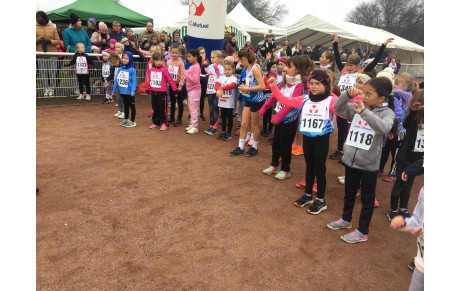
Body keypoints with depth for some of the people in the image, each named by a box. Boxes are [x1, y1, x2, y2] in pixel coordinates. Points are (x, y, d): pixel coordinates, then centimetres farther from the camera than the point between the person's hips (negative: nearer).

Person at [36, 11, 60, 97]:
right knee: (43, 73, 0)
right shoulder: (36, 28, 9)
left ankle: (52, 89, 7)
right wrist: (40, 39, -11)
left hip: (52, 55, 0)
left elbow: (58, 41, 6)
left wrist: (50, 41, -11)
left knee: (52, 73, -1)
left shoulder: (52, 28, 9)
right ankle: (46, 89, 7)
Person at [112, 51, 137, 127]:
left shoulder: (132, 70, -13)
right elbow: (116, 80, 9)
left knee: (132, 106, 6)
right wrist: (114, 90, 11)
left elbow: (134, 81, -17)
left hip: (129, 92, -6)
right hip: (122, 91, 6)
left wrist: (133, 91, -26)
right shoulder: (120, 69, 4)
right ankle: (126, 119, 32)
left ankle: (132, 121, 15)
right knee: (125, 105, 19)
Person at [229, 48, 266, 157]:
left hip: (257, 100, -8)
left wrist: (246, 89, -19)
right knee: (244, 124, 9)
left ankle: (255, 147, 24)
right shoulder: (247, 69, 6)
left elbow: (262, 86, -24)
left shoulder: (255, 68, -18)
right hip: (249, 99, 8)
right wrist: (243, 87, -1)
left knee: (255, 125, 7)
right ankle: (240, 147, 19)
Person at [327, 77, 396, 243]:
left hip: (369, 165, -5)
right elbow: (338, 108, -1)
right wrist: (348, 94, -17)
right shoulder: (357, 108, 0)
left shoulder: (387, 113, -13)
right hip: (350, 160, 5)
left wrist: (364, 112, -38)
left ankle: (362, 232, 27)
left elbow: (384, 128, -32)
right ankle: (346, 220, 46)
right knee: (349, 193, 23)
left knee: (367, 198, 12)